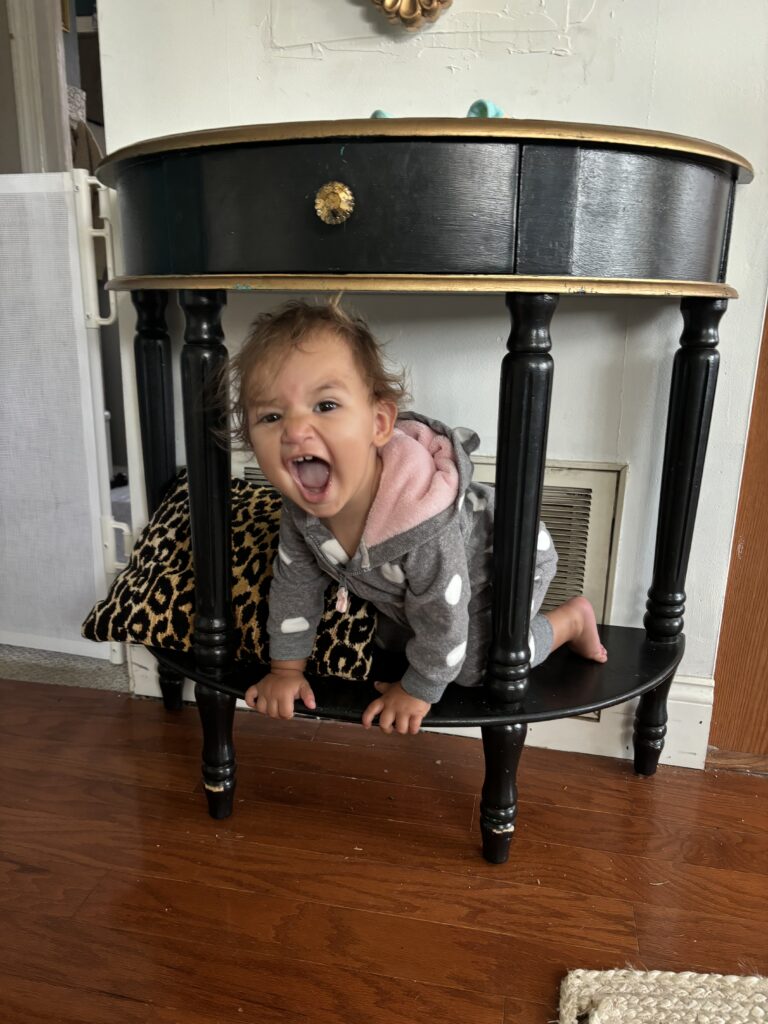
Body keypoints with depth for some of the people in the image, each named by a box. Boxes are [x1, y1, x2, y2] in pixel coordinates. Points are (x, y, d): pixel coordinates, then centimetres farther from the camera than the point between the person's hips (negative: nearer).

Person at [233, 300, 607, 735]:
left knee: (476, 666, 0)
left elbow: (442, 621, -31)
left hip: (509, 563, -6)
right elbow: (295, 583, -8)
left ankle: (572, 617, 20)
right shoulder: (302, 506, -27)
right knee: (392, 640, 20)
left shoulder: (423, 524, -47)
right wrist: (287, 668, 0)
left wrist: (418, 692, -14)